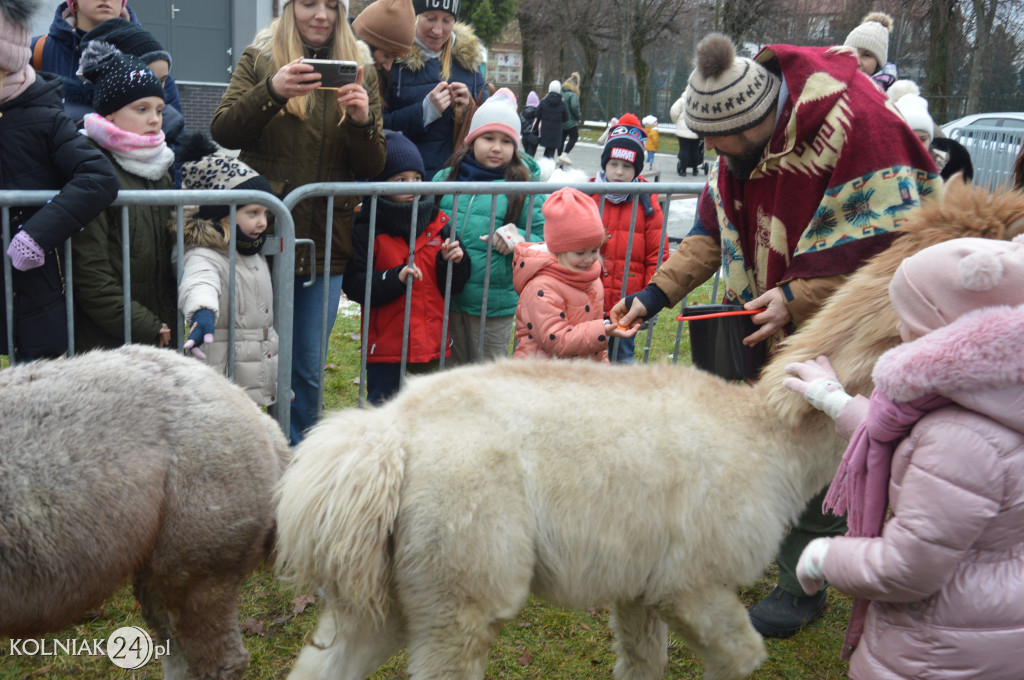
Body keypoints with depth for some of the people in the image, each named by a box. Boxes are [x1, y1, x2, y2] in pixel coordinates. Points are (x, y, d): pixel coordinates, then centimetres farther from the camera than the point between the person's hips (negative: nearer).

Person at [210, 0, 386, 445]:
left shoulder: (359, 71, 10)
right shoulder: (259, 58, 4)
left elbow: (373, 167, 5)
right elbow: (222, 132, -8)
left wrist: (362, 121, -16)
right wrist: (271, 91, -24)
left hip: (326, 242, 2)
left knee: (309, 369, 9)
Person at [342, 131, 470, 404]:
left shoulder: (438, 225, 7)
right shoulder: (367, 230, -6)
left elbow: (454, 287, 9)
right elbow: (354, 286, -13)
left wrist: (453, 261, -11)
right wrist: (395, 278, -24)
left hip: (431, 344, 4)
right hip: (385, 347, -4)